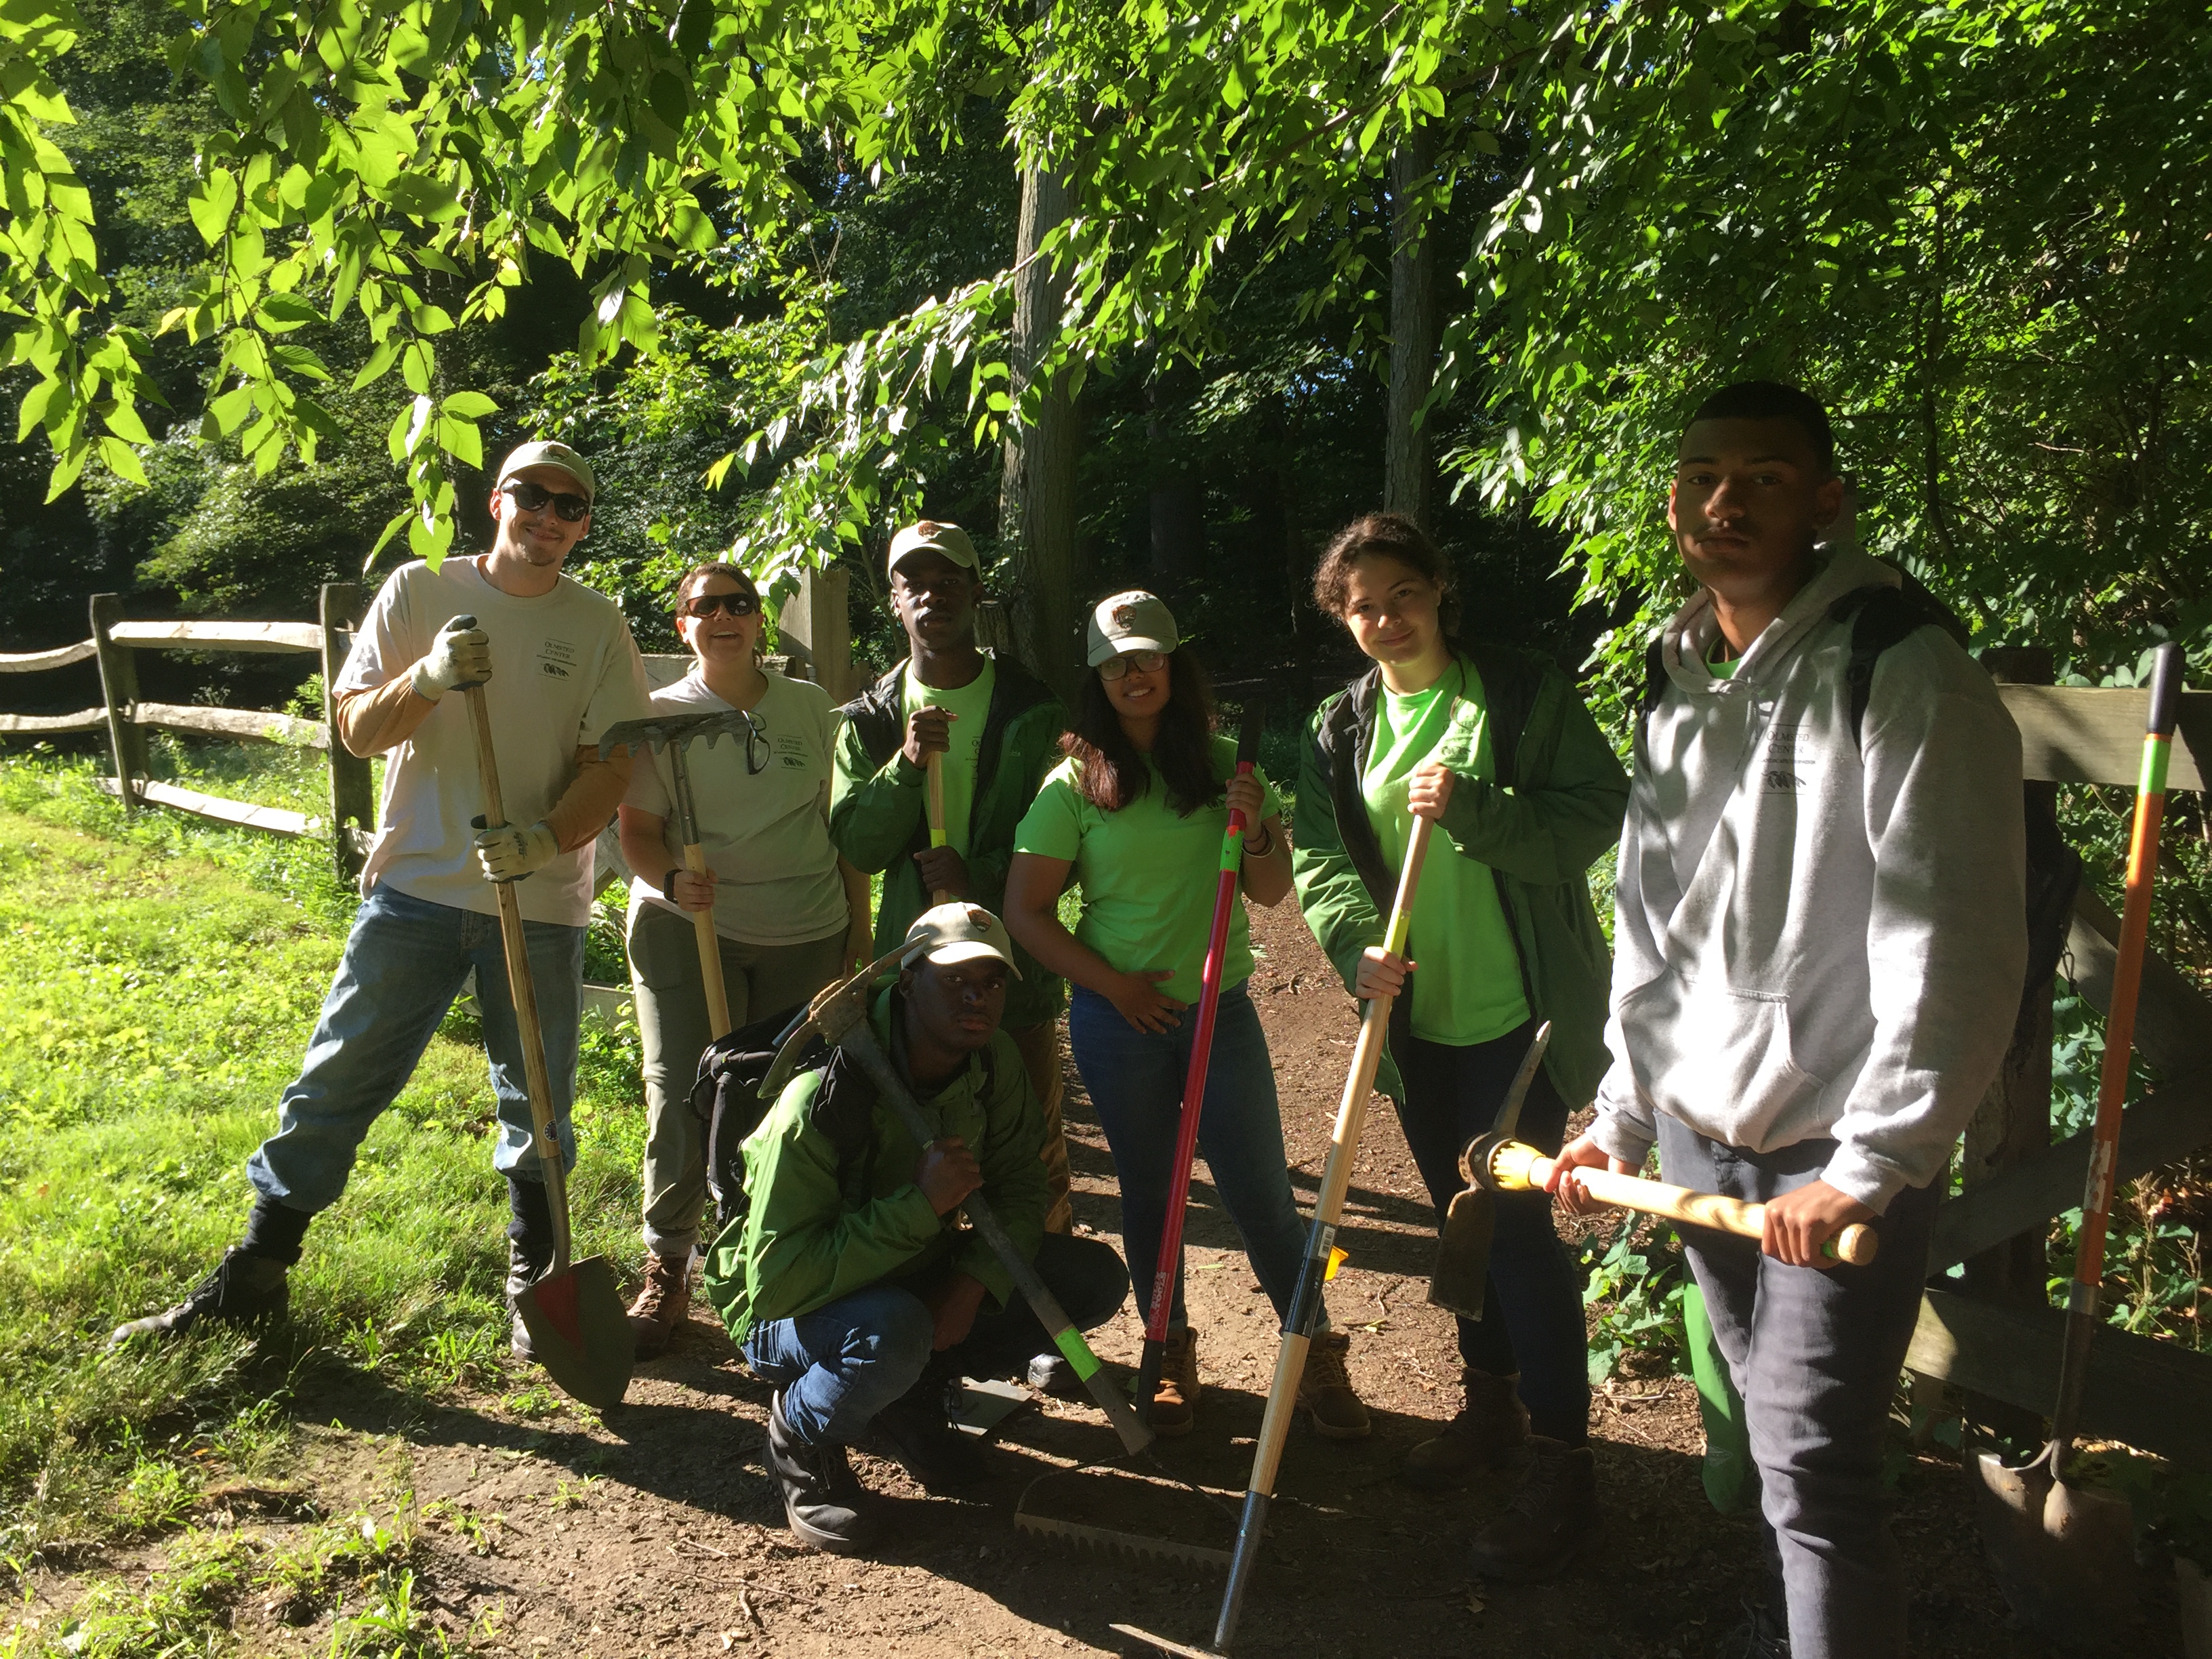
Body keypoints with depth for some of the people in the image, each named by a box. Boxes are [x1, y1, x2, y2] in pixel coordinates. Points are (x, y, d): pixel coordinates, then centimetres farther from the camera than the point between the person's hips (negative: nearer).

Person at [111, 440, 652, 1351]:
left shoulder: (598, 626, 2)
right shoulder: (419, 590, 3)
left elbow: (611, 763, -2)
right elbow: (357, 728, 2)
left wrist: (548, 838, -19)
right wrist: (428, 678, -18)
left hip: (540, 904, 0)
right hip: (413, 884, 0)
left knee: (539, 1105, 10)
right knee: (336, 1080, 4)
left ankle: (534, 1276, 28)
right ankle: (255, 1269, 18)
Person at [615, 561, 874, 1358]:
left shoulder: (811, 707, 8)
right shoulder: (660, 715, 2)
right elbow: (638, 829, -3)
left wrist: (860, 929, 9)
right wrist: (671, 880, -25)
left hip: (806, 934, 2)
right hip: (688, 928, -2)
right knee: (681, 1096, -6)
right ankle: (666, 1270, 10)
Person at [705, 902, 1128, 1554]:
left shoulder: (992, 1061, -10)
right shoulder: (823, 1099, -31)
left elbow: (1020, 1188, -2)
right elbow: (775, 1282, -33)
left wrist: (974, 1282, -21)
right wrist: (920, 1203, -38)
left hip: (912, 1275, 7)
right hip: (785, 1315, -6)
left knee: (1096, 1278, -8)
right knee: (891, 1330, -40)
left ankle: (911, 1393, 6)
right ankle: (799, 1437, -6)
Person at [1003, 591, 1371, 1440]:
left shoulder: (1222, 767, 3)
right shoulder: (1075, 782, -3)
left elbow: (1273, 892, 4)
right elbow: (1025, 910, -4)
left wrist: (1254, 831, -16)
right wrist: (1114, 985, -10)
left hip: (1221, 1009, 1)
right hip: (1120, 1016, -1)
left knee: (1260, 1190, 1)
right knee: (1148, 1189, 11)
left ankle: (1317, 1355, 16)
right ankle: (1172, 1353, 27)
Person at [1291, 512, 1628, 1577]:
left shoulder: (1525, 695, -6)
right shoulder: (1340, 729, 7)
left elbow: (1600, 812, -11)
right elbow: (1319, 857, 2)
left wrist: (1474, 808, -23)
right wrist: (1358, 942, -16)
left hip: (1519, 1012, -5)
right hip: (1416, 1017, 5)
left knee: (1515, 1221, -7)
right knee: (1458, 1216, 17)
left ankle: (1562, 1466, 7)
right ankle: (1492, 1405, 37)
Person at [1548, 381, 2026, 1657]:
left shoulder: (1909, 679, -13)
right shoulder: (1680, 692, 11)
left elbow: (1956, 945, -18)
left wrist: (1872, 1164, -20)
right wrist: (1623, 1114, 15)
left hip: (1841, 1156, -6)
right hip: (1700, 1132, 7)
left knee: (1816, 1472, -4)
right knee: (1762, 1425, 18)